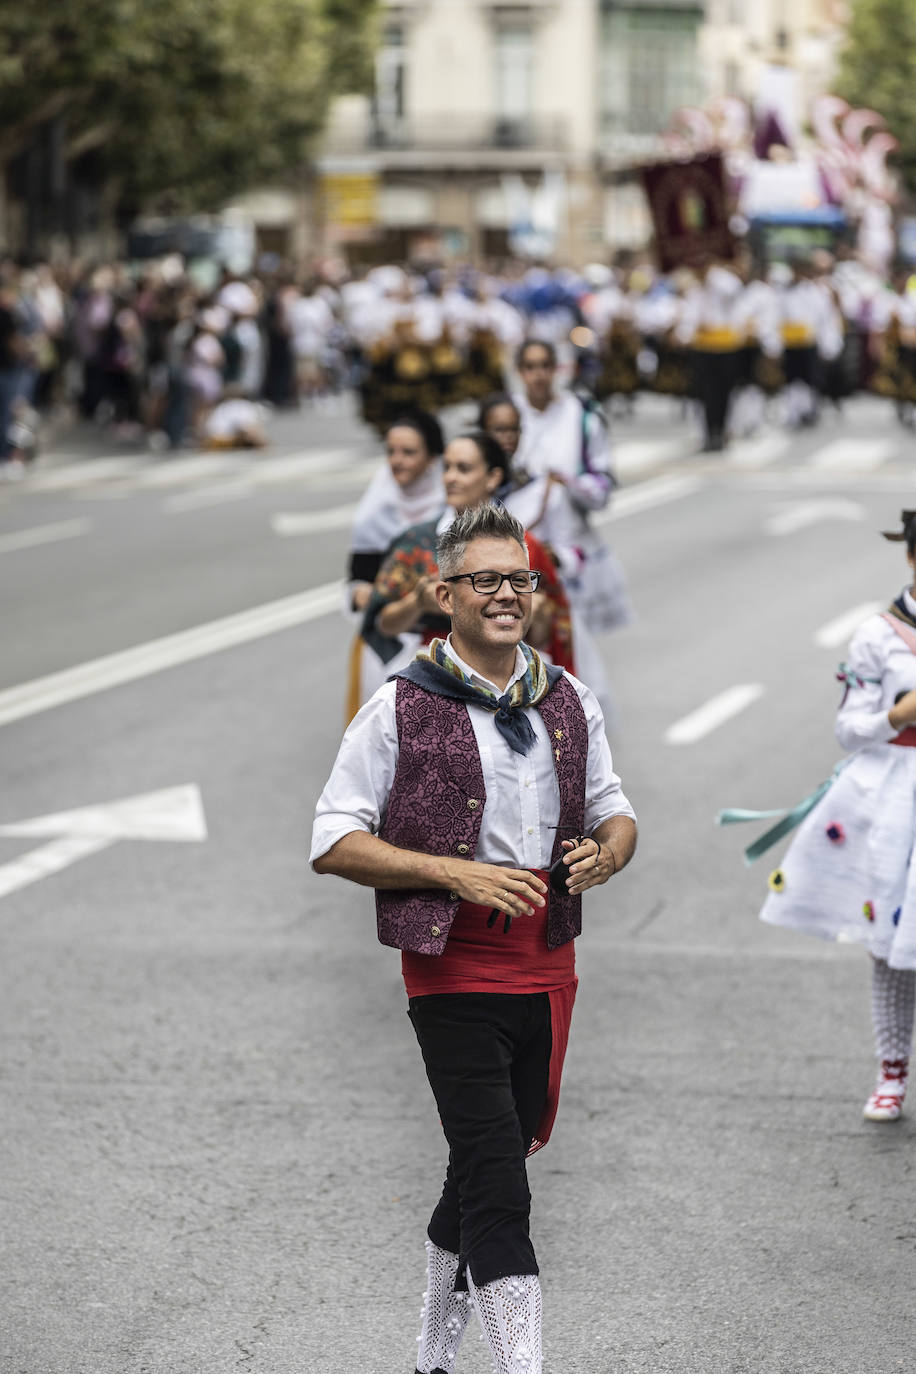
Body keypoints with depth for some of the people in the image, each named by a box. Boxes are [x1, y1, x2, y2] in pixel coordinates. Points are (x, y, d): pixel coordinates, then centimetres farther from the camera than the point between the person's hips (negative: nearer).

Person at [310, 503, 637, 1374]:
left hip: (548, 962, 5)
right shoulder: (401, 708, -5)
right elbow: (333, 843, -6)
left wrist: (607, 850, -6)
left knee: (482, 1171, 15)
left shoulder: (568, 702, 11)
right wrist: (456, 873, -17)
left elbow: (615, 812, 19)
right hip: (453, 965, -5)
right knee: (496, 1180, -12)